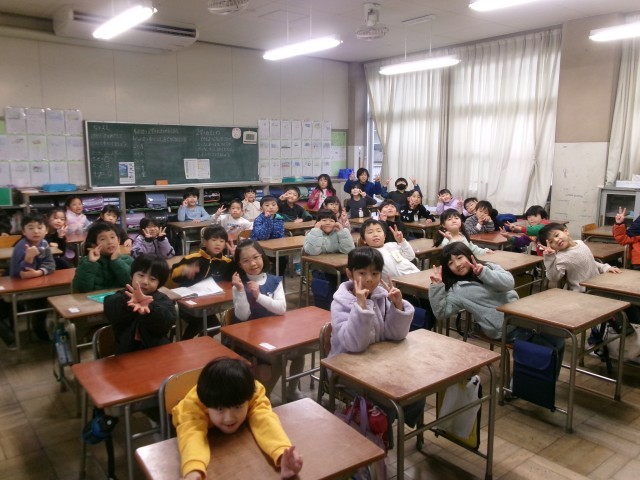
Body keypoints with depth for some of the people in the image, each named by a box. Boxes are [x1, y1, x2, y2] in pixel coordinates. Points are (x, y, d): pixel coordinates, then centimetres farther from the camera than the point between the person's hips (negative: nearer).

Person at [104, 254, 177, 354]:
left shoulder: (162, 300, 3)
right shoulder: (123, 296, 5)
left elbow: (168, 320, -15)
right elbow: (110, 309, -16)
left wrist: (149, 308, -32)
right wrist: (128, 303, -36)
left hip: (157, 350, 0)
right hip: (127, 352, 0)